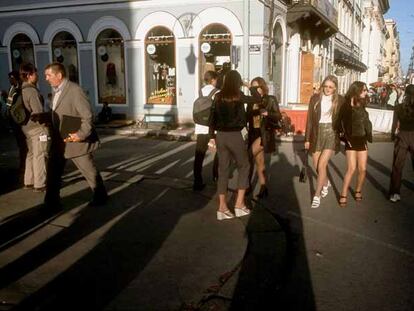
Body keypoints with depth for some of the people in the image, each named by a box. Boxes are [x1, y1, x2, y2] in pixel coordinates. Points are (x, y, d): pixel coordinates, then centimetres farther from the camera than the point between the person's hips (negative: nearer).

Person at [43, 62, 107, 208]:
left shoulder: (75, 90, -18)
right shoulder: (56, 91, 10)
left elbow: (87, 115, -22)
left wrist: (81, 135, -24)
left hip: (75, 140, -8)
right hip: (59, 141, 9)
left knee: (89, 170, 6)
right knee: (53, 170, 12)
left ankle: (100, 196, 24)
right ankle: (51, 201, 24)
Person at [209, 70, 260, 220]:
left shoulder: (218, 97, 3)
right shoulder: (239, 96, -8)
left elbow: (212, 118, 4)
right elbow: (257, 98, 5)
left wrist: (211, 136, 11)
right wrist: (249, 86, 19)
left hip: (220, 135, 4)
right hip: (235, 136, -4)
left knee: (223, 170, 9)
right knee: (243, 167, 14)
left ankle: (222, 208, 10)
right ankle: (239, 204, 11)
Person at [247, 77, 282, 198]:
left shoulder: (271, 100, -5)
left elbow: (279, 116, -10)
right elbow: (247, 117, 13)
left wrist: (267, 113, -25)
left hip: (265, 133, -6)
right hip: (253, 133, 6)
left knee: (249, 156, -15)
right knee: (259, 162, 8)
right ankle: (263, 188, 15)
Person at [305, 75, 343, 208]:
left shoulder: (340, 100, -1)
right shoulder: (315, 98, 2)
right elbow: (309, 119, 2)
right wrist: (307, 138, 1)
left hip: (331, 133, -2)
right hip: (317, 133, 2)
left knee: (321, 165, -12)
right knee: (317, 166, 9)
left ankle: (317, 195, 0)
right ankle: (326, 182, 41)